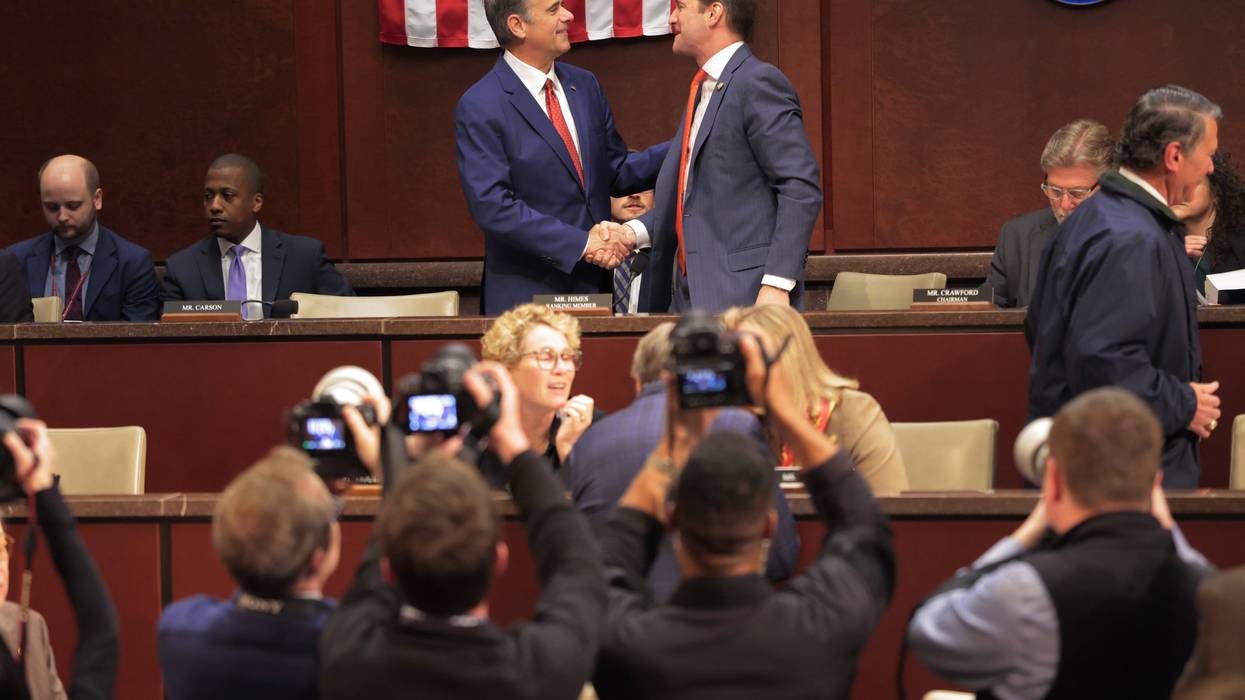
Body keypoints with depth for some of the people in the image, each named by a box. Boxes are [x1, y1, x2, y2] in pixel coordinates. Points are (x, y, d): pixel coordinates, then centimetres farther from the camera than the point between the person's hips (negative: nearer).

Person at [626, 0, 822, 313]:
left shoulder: (759, 82, -9)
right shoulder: (702, 89, 20)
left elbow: (801, 189, -15)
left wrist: (777, 285, -21)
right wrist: (632, 231, 6)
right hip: (691, 293, 8)